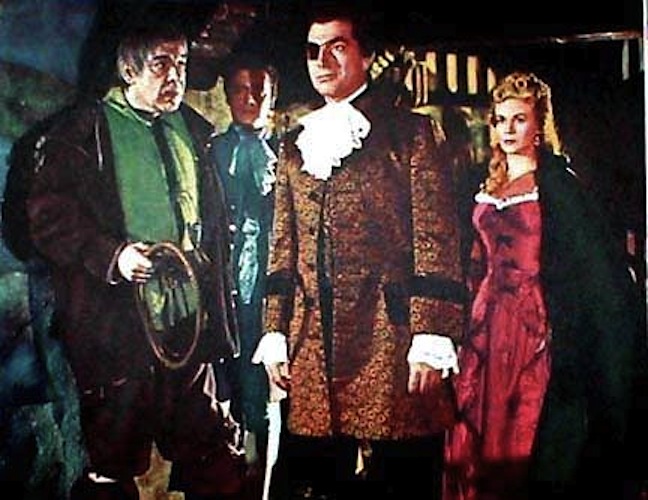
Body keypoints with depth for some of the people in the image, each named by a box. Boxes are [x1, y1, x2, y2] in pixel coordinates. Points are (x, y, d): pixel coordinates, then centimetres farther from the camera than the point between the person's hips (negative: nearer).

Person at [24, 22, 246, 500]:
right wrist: (111, 255, -20)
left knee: (218, 461, 11)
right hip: (118, 324, -5)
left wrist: (221, 311, 16)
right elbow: (48, 214, -7)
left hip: (192, 319, 5)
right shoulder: (86, 130, -1)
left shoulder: (195, 131, 16)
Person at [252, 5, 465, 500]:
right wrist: (275, 335, 10)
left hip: (391, 340, -4)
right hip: (312, 349, 5)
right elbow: (282, 247, 17)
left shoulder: (409, 132, 3)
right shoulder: (296, 145, 18)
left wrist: (431, 339, -11)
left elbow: (437, 240, -4)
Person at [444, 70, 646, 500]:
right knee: (482, 433, 7)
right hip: (488, 326, 6)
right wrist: (472, 322, 13)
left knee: (527, 433, -2)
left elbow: (596, 262, -10)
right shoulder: (487, 188, 13)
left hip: (536, 324, -6)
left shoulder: (557, 183, -5)